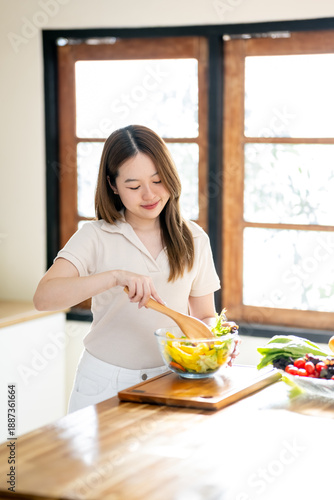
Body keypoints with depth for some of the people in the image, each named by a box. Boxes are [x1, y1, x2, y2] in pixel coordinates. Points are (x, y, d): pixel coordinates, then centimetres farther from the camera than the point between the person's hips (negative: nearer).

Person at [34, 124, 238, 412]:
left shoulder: (193, 239, 8)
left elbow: (204, 316, 15)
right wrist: (114, 277, -29)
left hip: (169, 381, 2)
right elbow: (43, 297, -16)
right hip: (104, 383, -2)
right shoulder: (96, 237, -2)